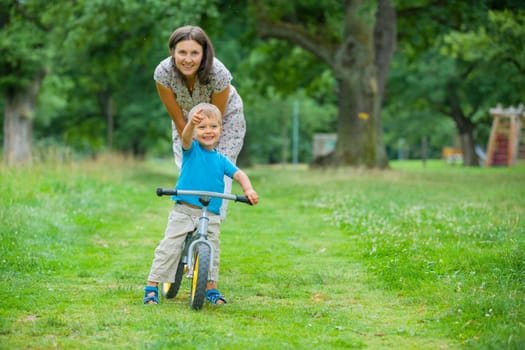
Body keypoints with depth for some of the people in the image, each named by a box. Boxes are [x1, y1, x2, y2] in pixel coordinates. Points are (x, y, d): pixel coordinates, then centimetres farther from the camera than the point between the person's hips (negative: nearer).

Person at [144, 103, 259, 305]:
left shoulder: (221, 160, 11)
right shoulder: (191, 149, -1)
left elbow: (238, 174, 6)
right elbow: (186, 137, -22)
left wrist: (248, 190, -17)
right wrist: (192, 123, -45)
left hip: (211, 215, 3)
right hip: (183, 212, -3)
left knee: (211, 252, 4)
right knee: (168, 248, -7)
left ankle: (211, 289, 20)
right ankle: (152, 288, 0)